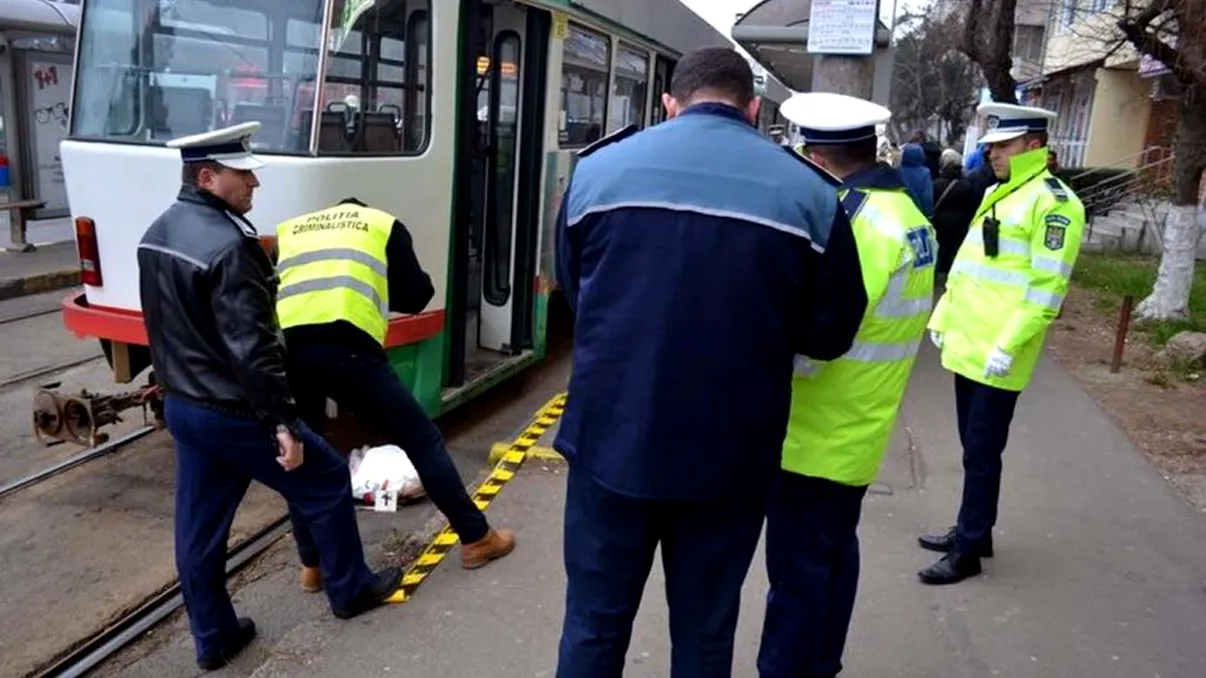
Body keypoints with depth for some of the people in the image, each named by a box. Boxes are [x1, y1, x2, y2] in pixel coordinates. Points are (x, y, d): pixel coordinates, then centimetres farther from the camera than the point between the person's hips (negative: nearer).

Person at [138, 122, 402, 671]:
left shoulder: (158, 233, 7)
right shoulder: (227, 246, -24)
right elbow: (252, 348, -27)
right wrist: (283, 422, -23)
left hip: (182, 406, 9)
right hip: (233, 413, -9)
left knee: (198, 528, 15)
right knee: (326, 482, 10)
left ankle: (212, 639, 29)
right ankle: (349, 590, 26)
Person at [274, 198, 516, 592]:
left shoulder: (287, 231, 30)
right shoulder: (384, 224, 23)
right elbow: (416, 296, 20)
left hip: (285, 348, 3)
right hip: (347, 346, -3)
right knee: (421, 438, 11)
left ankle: (312, 566, 27)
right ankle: (477, 538, 20)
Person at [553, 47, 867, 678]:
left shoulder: (597, 169, 0)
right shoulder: (809, 193, -4)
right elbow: (830, 333, 2)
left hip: (612, 440, 1)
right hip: (731, 455, 0)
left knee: (594, 624, 16)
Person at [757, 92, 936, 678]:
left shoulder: (859, 223, -23)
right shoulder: (905, 214, 9)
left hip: (818, 435, -10)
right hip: (855, 430, 10)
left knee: (798, 571, 2)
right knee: (833, 556, 21)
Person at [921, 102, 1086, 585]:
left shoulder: (1052, 201, -12)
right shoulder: (996, 194, 16)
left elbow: (1047, 287, -18)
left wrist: (1008, 346, -21)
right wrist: (943, 315, 18)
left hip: (998, 355, -8)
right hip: (967, 345, 8)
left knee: (982, 454, 0)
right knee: (973, 448, 17)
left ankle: (969, 550, 10)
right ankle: (971, 530, 30)